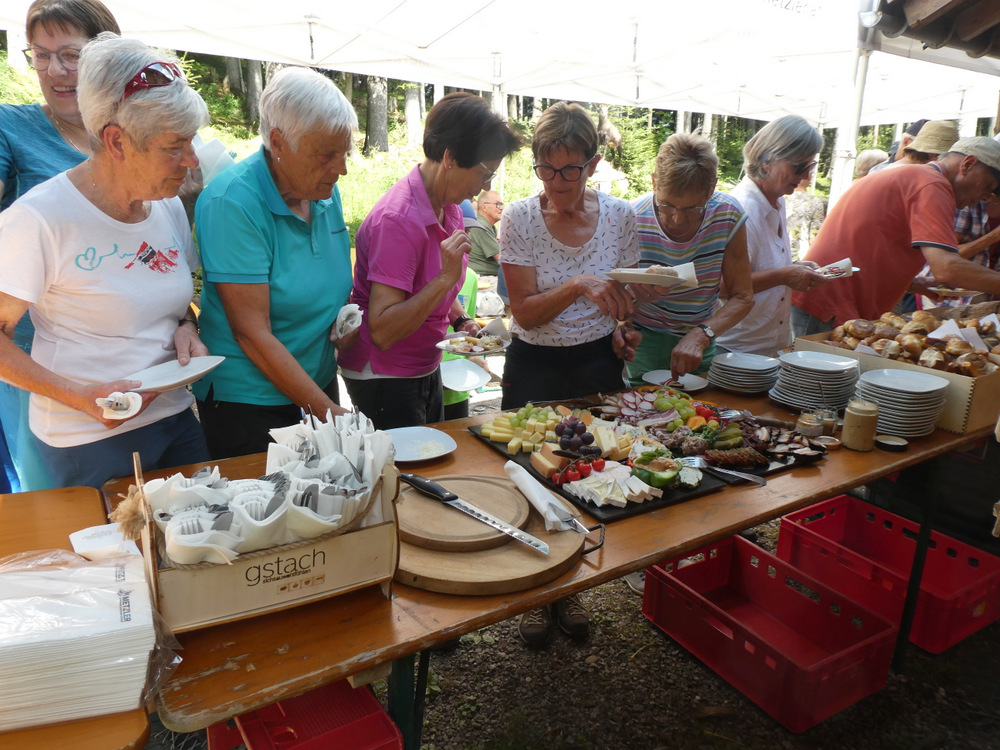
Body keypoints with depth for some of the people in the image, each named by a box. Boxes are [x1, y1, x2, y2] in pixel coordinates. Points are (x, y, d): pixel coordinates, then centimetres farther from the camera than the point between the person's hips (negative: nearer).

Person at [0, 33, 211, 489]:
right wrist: (80, 396, -23)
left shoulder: (170, 206, 3)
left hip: (175, 418, 6)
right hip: (90, 442, -6)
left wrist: (185, 328, -5)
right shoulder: (38, 219, -17)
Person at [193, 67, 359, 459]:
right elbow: (252, 333, -23)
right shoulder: (232, 202, -21)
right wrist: (329, 411, -25)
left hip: (319, 382, 7)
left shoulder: (326, 193, 1)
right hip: (248, 400, -6)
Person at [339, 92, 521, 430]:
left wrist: (461, 320, 0)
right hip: (384, 377, -9)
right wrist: (446, 277, -34)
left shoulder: (449, 206, 2)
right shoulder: (398, 219, -26)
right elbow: (382, 331, -29)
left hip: (426, 369, 9)